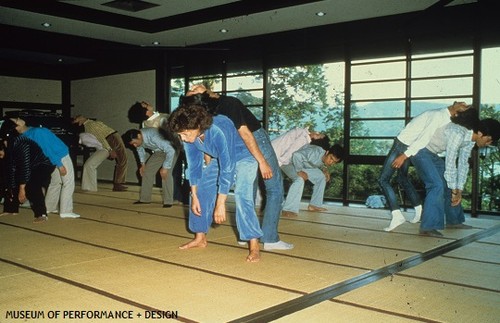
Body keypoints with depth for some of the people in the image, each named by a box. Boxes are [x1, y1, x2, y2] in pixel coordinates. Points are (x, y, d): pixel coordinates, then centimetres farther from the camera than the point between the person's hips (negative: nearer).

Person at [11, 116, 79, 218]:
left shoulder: (25, 136, -2)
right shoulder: (38, 132, -27)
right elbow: (47, 150, -25)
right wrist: (60, 165, -21)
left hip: (52, 160, 8)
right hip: (62, 157, -8)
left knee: (55, 183, 22)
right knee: (68, 183, -2)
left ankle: (49, 207, 28)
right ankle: (66, 211, -5)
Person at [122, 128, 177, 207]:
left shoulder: (154, 137, -40)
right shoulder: (138, 139, -17)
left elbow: (170, 151, -40)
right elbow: (140, 148, 8)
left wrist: (165, 167, -36)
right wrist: (143, 164, 2)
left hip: (171, 149, -7)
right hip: (158, 151, 7)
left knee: (166, 174, -23)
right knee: (147, 170, 2)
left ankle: (168, 201, -13)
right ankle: (145, 198, 12)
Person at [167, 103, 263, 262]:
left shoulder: (219, 130, -39)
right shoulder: (189, 136, -18)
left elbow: (227, 168, -38)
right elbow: (193, 165, -6)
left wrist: (220, 203, -37)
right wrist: (194, 196, -6)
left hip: (243, 158, -7)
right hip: (218, 159, 7)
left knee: (242, 196, -25)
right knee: (201, 193, 5)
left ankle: (254, 245, -21)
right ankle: (200, 238, 19)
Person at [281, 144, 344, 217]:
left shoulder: (325, 158, -10)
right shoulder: (315, 152, -37)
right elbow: (296, 155, -46)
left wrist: (325, 169, -7)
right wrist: (299, 171, -42)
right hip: (289, 162, -9)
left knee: (321, 177, 5)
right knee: (300, 179, -33)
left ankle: (314, 205, 13)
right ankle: (288, 210, -31)